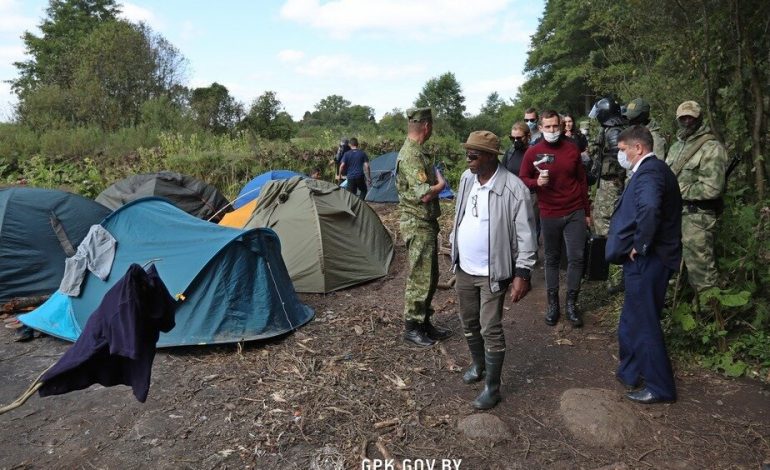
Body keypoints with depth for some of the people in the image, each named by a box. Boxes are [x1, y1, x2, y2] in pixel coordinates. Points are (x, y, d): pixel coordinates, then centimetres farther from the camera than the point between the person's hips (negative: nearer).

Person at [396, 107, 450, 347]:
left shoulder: (417, 151, 12)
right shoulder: (411, 155, -21)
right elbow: (425, 195, -27)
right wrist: (441, 183, -10)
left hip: (426, 223, 10)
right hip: (417, 225, -10)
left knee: (429, 276, 16)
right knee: (419, 278, 0)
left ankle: (425, 323, 28)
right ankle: (411, 328, 13)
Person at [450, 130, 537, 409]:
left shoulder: (513, 188, -19)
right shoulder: (466, 179, 0)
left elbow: (525, 235, -15)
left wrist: (522, 273, -16)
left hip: (493, 272, -6)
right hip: (463, 269, 6)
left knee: (490, 330, 2)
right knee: (469, 324, 20)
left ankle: (492, 387, 18)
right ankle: (478, 365, 44)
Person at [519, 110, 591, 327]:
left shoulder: (572, 149, 2)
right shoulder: (533, 152, -4)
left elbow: (582, 181, 9)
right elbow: (522, 179, 1)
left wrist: (587, 211, 11)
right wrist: (537, 182, -21)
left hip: (575, 213, 1)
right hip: (549, 215, -1)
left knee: (576, 257, 0)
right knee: (552, 259, 9)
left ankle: (571, 304, 12)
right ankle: (552, 304, 20)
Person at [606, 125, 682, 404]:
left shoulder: (648, 172, -19)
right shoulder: (654, 169, 13)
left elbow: (649, 209, -38)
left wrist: (640, 245, -25)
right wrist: (640, 245, 12)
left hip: (646, 262, -10)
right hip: (645, 260, 10)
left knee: (644, 324, 3)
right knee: (633, 322, 20)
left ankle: (659, 387, 18)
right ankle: (630, 373, 34)